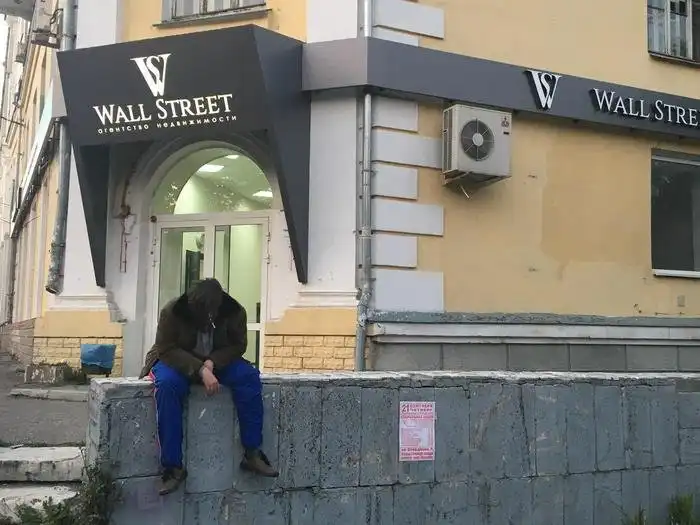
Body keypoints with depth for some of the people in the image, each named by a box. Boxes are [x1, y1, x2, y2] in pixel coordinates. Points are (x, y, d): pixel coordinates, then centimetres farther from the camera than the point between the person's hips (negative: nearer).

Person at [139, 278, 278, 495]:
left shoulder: (234, 311, -15)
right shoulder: (171, 312, -22)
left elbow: (238, 345, -7)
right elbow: (167, 349, -22)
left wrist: (211, 363, -25)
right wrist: (200, 369, -35)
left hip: (216, 363, 3)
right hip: (177, 362, -2)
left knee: (249, 376, -26)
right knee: (167, 384, -37)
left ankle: (252, 454, -22)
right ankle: (173, 467, -31)